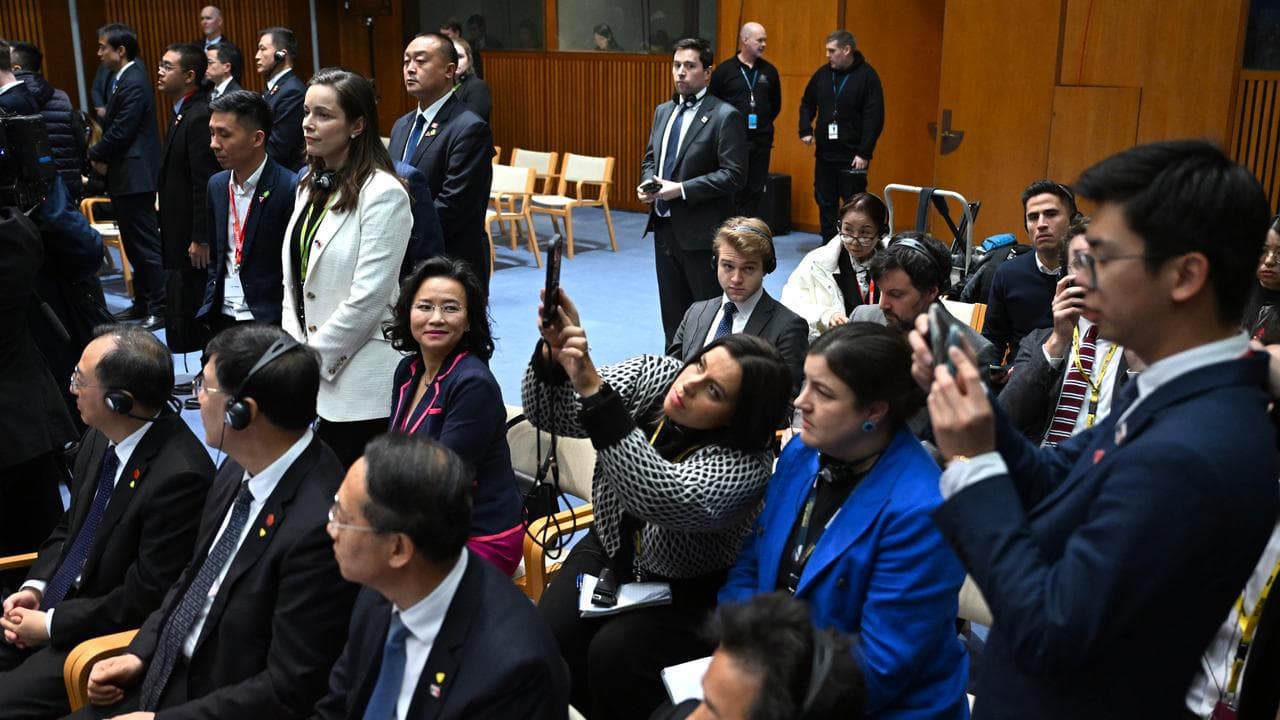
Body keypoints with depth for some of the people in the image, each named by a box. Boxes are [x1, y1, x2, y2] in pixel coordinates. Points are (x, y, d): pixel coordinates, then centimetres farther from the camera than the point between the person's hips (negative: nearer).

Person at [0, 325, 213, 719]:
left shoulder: (180, 477, -28)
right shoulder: (102, 436, -2)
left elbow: (146, 598, -21)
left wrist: (51, 625, -13)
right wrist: (35, 587, -1)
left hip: (110, 636, -8)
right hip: (57, 601, 8)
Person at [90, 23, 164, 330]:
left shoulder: (134, 83, -16)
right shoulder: (118, 79, 14)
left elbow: (120, 131, -20)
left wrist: (95, 155, -5)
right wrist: (103, 157, 0)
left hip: (135, 176, -10)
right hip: (123, 176, 10)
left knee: (146, 244, -4)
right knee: (133, 244, 15)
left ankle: (159, 308, 2)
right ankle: (142, 303, 24)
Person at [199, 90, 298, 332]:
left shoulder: (290, 189, -13)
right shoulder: (216, 185, 9)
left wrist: (279, 323, -13)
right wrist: (210, 306, 9)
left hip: (269, 323, -6)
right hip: (222, 319, 6)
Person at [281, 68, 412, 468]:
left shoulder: (383, 194, -13)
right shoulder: (310, 187, 12)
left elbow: (368, 297, -18)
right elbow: (293, 281, 13)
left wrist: (313, 358, -11)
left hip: (359, 382, -7)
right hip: (310, 376, 7)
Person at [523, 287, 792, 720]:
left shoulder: (746, 463, -28)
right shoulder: (651, 376, -13)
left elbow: (663, 499, -45)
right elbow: (549, 414, -14)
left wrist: (591, 387, -49)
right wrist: (553, 354, -37)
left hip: (686, 592, -5)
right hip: (609, 551, 5)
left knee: (612, 656, -26)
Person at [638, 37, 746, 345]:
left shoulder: (725, 116, -11)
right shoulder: (663, 111, 13)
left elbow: (732, 175, -16)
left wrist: (682, 189, -20)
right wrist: (646, 184, -1)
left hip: (700, 231, -7)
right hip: (664, 227, 7)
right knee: (671, 312, 16)